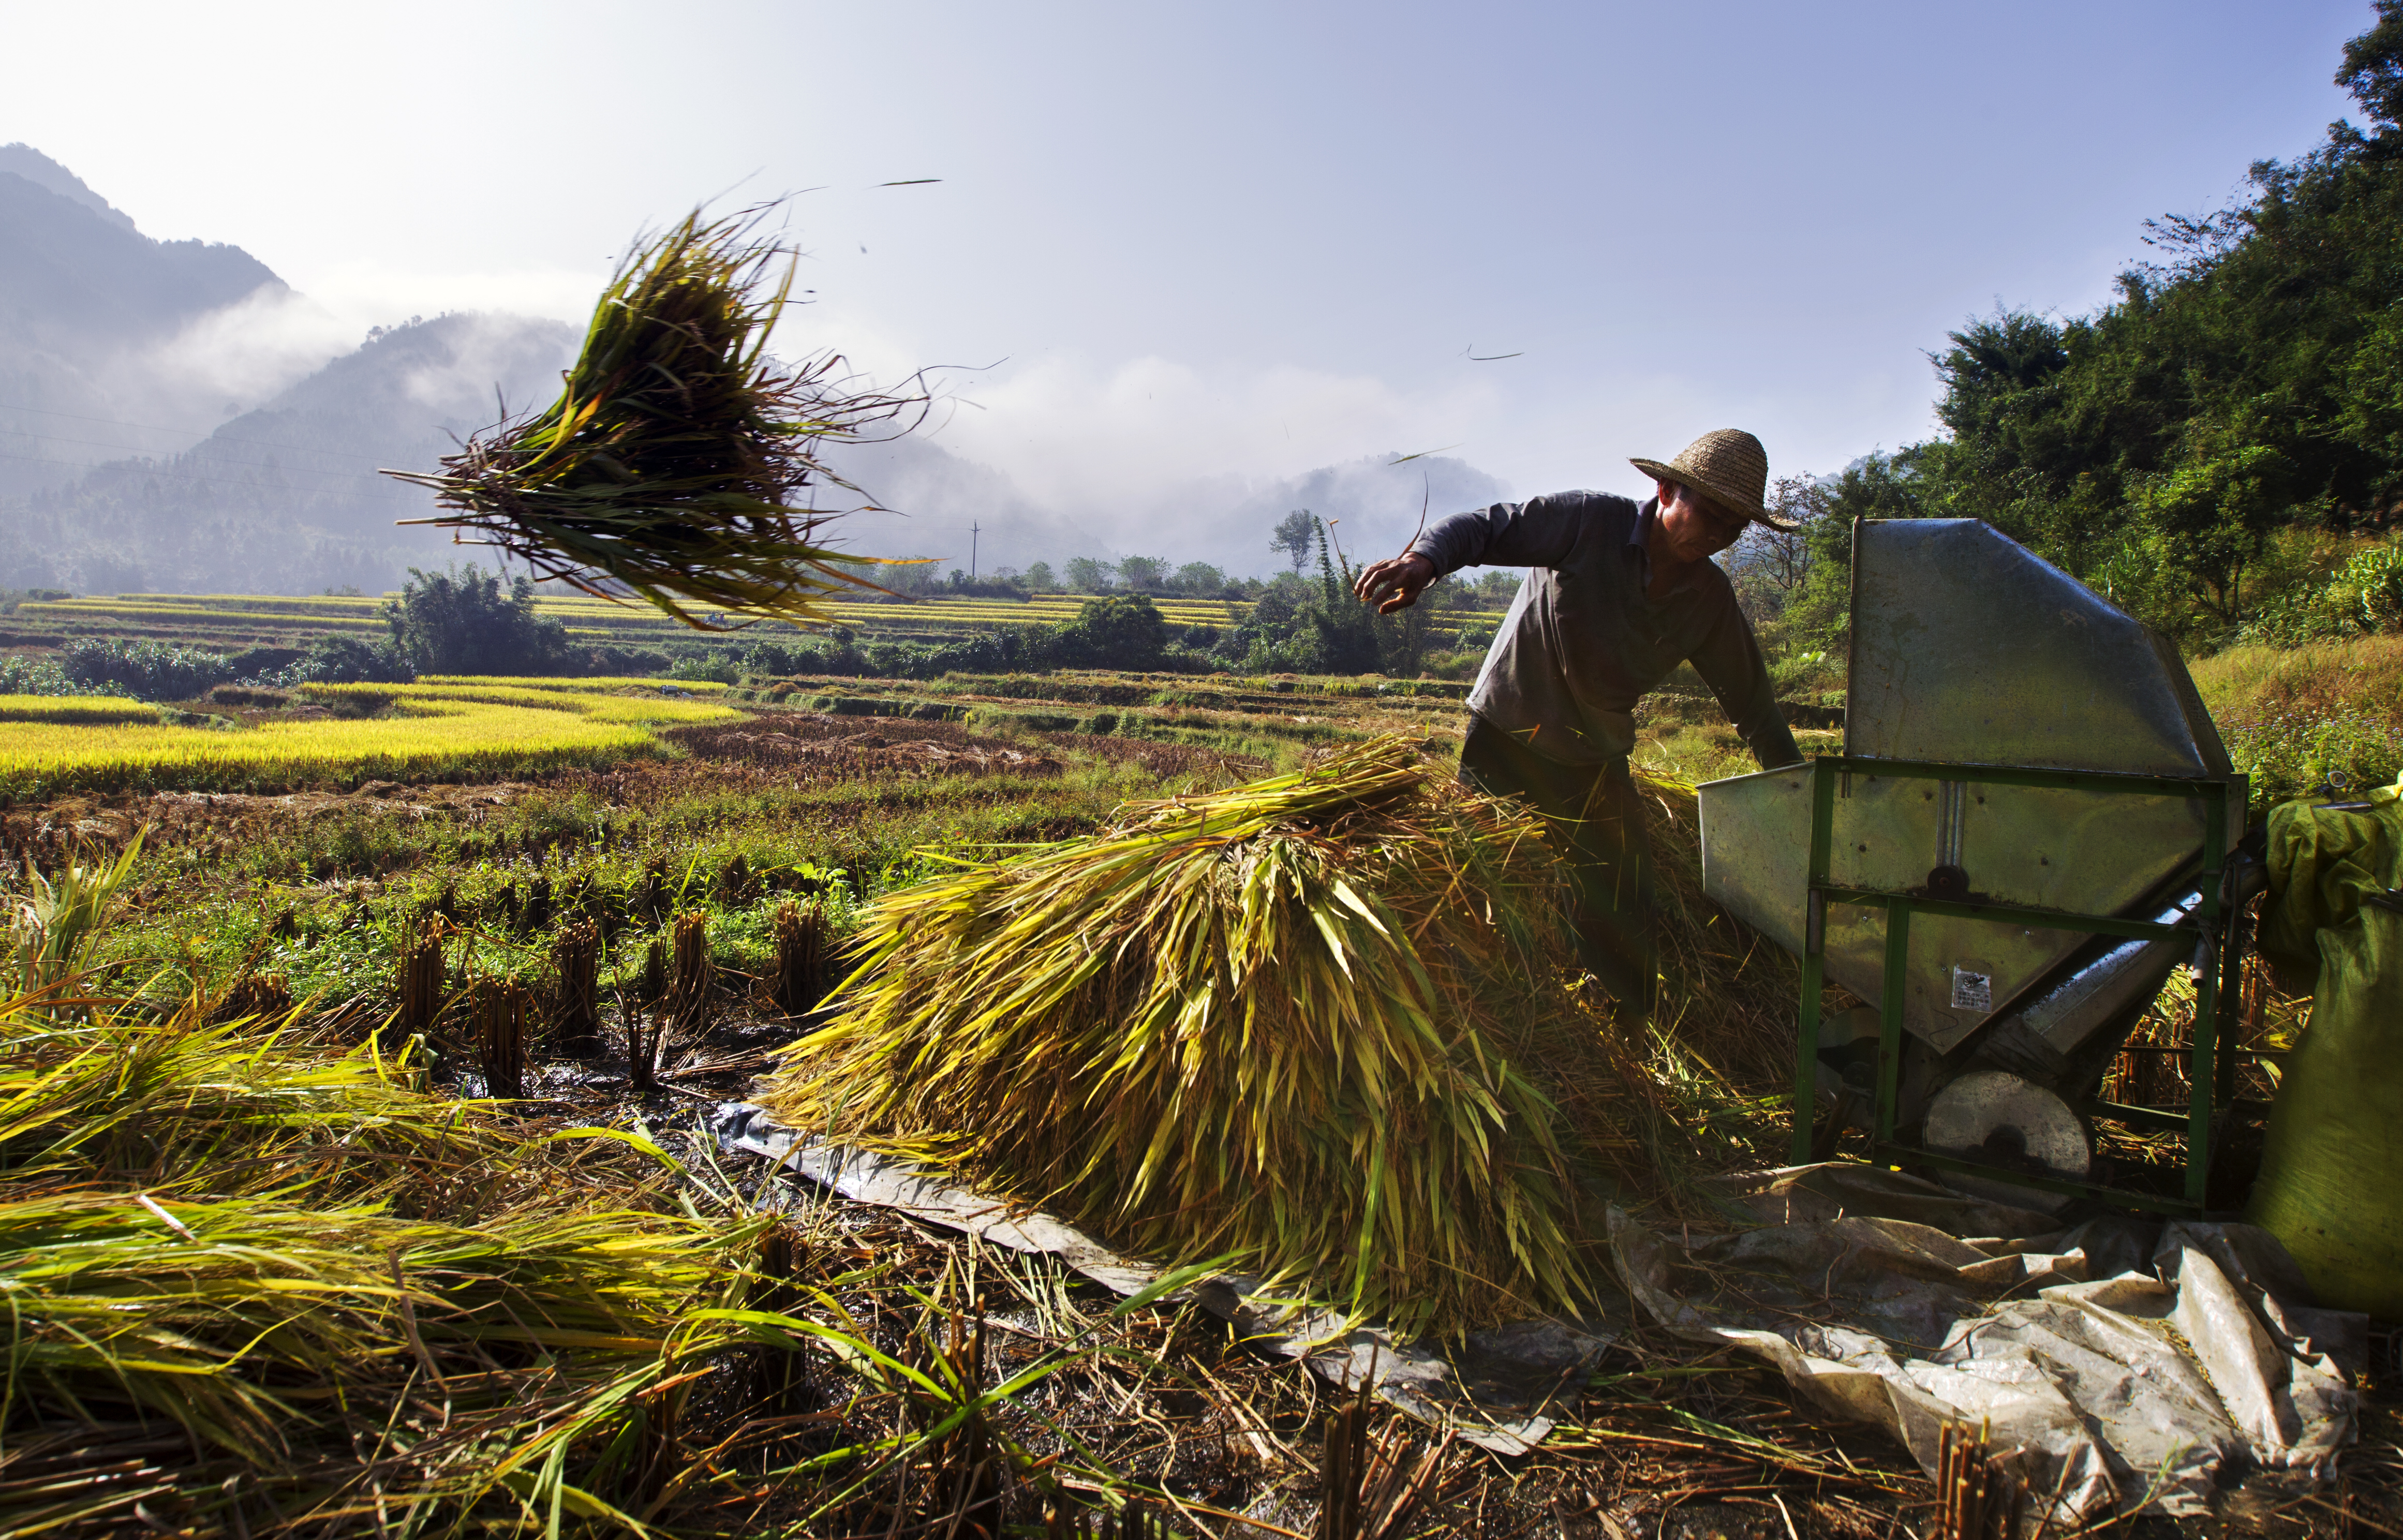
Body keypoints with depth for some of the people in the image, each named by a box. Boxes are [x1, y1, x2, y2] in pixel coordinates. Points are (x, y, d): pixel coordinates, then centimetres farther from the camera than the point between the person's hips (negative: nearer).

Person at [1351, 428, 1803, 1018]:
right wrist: (1424, 559, -44)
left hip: (1595, 763, 4)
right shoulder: (1593, 522, -15)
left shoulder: (1711, 600, 0)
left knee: (1622, 917, 3)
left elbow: (1751, 701, 11)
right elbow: (1488, 527, -22)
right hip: (1507, 736, -4)